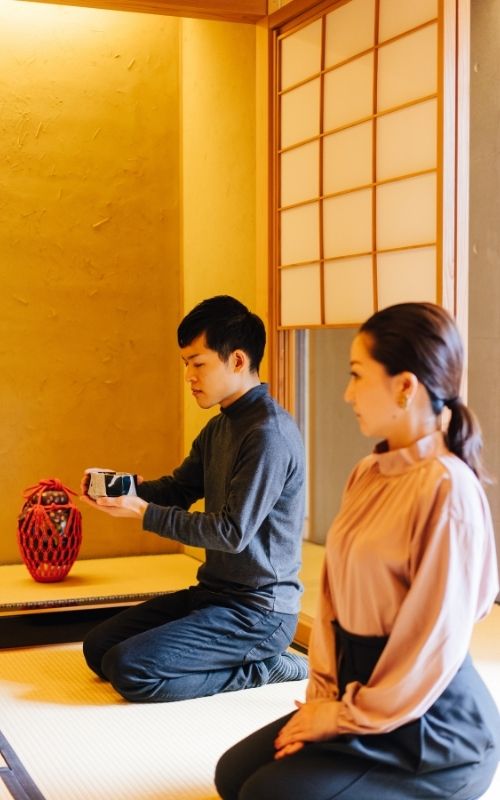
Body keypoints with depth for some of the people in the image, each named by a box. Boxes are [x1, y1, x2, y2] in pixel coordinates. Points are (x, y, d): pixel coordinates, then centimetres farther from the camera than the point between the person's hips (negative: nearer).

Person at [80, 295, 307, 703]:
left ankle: (262, 668, -5)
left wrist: (144, 513, -21)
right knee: (99, 647, 10)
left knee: (129, 670, -20)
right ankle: (252, 656, 8)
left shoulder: (269, 433, -21)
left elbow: (234, 532, -23)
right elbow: (178, 489, 14)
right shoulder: (219, 428, 10)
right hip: (214, 592, 10)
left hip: (257, 609, -10)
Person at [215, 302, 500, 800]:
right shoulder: (368, 474, 6)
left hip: (430, 725, -8)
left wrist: (350, 716, -13)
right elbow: (333, 592, 8)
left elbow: (435, 641, -21)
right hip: (356, 692, 8)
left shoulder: (446, 488, -21)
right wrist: (323, 695, 0)